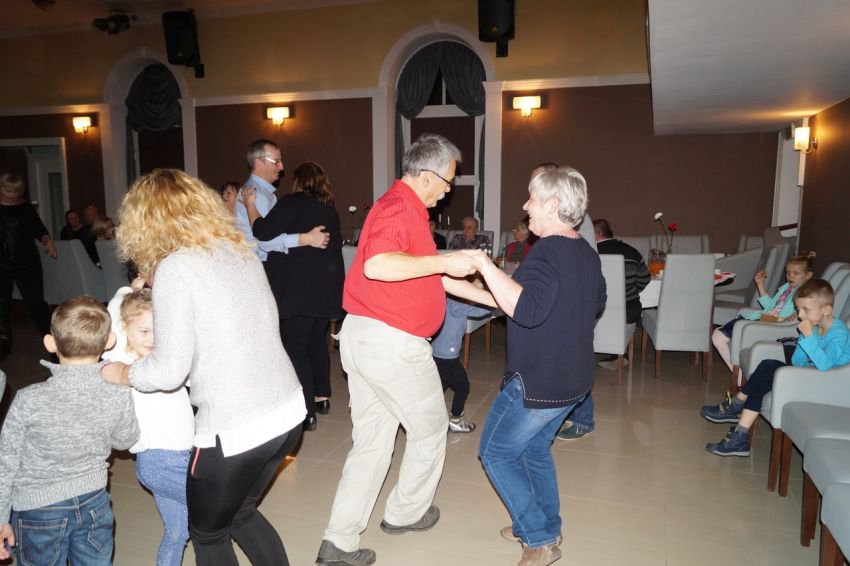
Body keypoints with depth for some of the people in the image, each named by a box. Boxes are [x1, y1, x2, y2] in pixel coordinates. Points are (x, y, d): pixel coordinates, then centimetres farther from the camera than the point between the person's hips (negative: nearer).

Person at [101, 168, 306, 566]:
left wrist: (123, 374, 7)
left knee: (207, 533, 21)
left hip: (235, 429, -7)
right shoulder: (242, 251, 8)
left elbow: (168, 372, -14)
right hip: (288, 411, 7)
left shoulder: (175, 267, -13)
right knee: (239, 513, 30)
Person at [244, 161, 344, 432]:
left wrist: (250, 205, -1)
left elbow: (263, 232, -14)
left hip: (299, 288, -8)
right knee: (317, 341, 20)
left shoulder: (293, 203, -7)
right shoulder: (329, 209, 15)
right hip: (326, 287, 8)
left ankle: (307, 413, -6)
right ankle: (322, 397, 31)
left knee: (295, 349, -5)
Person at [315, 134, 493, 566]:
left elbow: (430, 276, 23)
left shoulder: (404, 207, 18)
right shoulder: (401, 207, -15)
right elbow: (376, 265, -33)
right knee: (429, 430, 14)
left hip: (362, 336, 10)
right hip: (391, 342, -9)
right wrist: (444, 261, -26)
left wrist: (491, 298, 24)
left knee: (371, 440, 15)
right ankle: (406, 512, 34)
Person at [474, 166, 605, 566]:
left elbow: (526, 309, -36)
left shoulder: (548, 251, -22)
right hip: (573, 379, 10)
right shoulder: (587, 253, 9)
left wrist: (484, 265, -34)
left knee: (496, 452, 7)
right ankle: (547, 529, 36)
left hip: (538, 381, -9)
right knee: (534, 448, 24)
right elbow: (596, 304, 24)